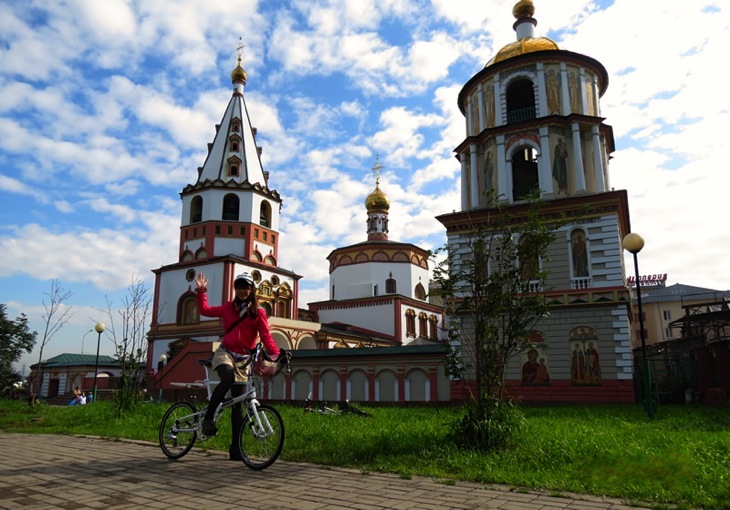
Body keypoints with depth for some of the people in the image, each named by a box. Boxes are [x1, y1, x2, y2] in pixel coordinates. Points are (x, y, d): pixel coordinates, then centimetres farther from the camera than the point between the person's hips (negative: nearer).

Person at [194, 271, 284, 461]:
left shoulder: (259, 312, 1)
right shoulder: (228, 307, 7)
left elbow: (266, 336, -8)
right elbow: (204, 310, 18)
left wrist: (276, 353, -25)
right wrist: (201, 291, 8)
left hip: (243, 357, 1)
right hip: (225, 352, 0)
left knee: (238, 403, 1)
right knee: (228, 378, -36)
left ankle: (235, 448, 6)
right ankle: (208, 417, -21)